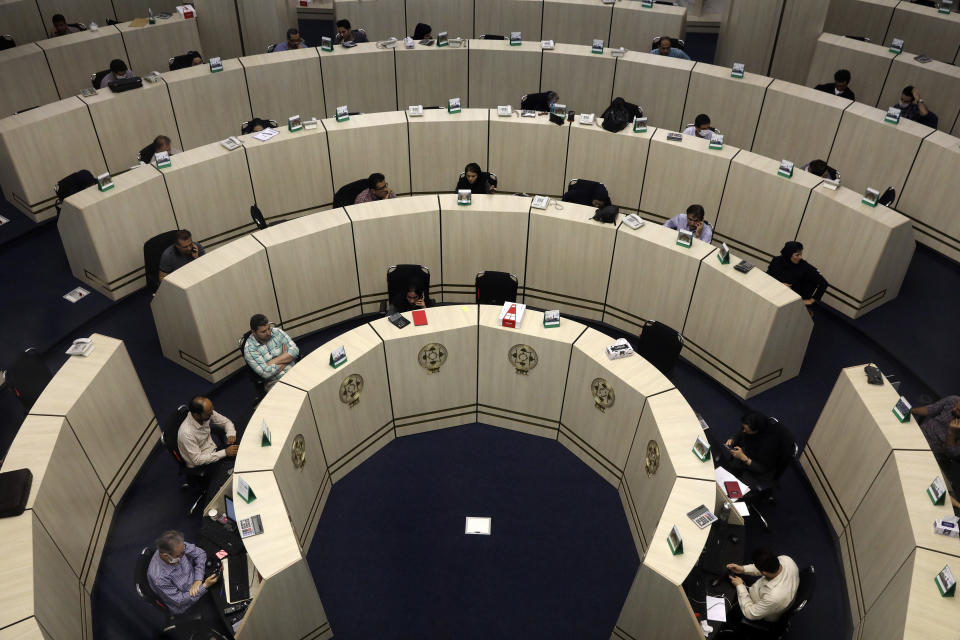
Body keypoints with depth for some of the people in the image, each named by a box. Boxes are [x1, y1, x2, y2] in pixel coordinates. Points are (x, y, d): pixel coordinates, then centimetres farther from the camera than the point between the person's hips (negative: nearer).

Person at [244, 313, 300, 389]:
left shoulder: (277, 332, 2)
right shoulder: (249, 349, -8)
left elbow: (295, 350, -6)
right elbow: (266, 373, -16)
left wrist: (272, 362, -13)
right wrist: (285, 356, -6)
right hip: (275, 382, -4)